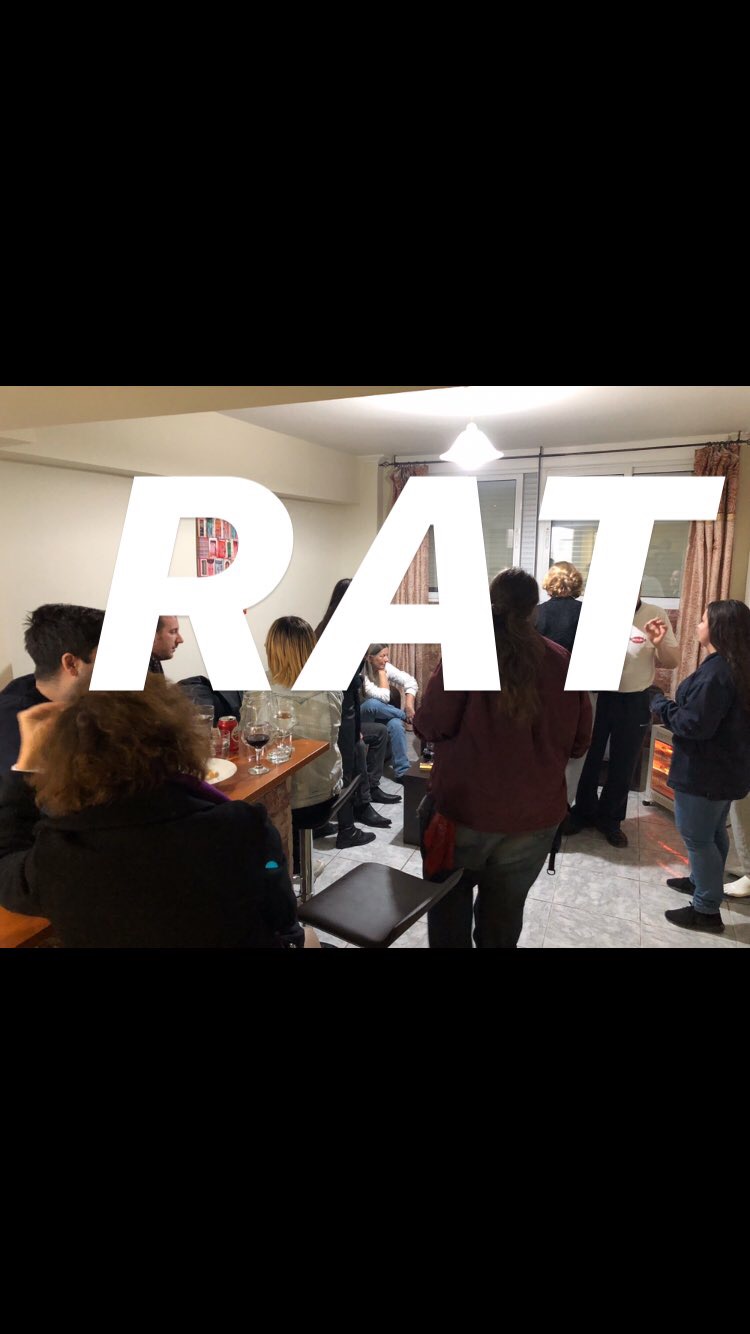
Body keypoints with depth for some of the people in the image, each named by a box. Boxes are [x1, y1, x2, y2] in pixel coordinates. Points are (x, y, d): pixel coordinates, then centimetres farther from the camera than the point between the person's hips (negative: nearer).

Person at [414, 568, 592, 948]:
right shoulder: (564, 662, -4)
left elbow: (429, 727, -12)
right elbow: (579, 741, 4)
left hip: (465, 805, -2)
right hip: (535, 812, 3)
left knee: (449, 900, 21)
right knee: (505, 911, 20)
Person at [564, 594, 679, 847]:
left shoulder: (655, 615, -5)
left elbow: (672, 662, -1)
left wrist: (659, 644, -21)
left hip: (633, 702, 1)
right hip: (596, 697, 0)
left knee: (623, 764, 12)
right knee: (588, 757, 13)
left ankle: (609, 818, 31)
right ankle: (584, 810, 33)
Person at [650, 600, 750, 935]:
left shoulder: (715, 672, -27)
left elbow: (695, 724, -28)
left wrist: (659, 704, -15)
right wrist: (675, 705, 10)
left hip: (704, 770, -10)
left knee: (696, 836, 3)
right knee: (713, 831, 24)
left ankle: (707, 909, 14)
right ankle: (704, 881, 43)